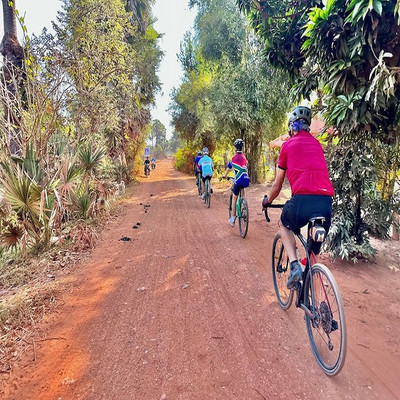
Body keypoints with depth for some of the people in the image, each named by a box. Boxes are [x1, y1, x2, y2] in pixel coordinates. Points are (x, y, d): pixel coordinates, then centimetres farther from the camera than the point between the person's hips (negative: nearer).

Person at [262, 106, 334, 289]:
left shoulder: (288, 145, 12)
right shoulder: (317, 144, 24)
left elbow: (277, 184, 16)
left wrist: (267, 201, 34)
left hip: (302, 198, -4)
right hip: (326, 201, 4)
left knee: (285, 225, 29)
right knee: (314, 251, 23)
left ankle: (294, 265, 10)